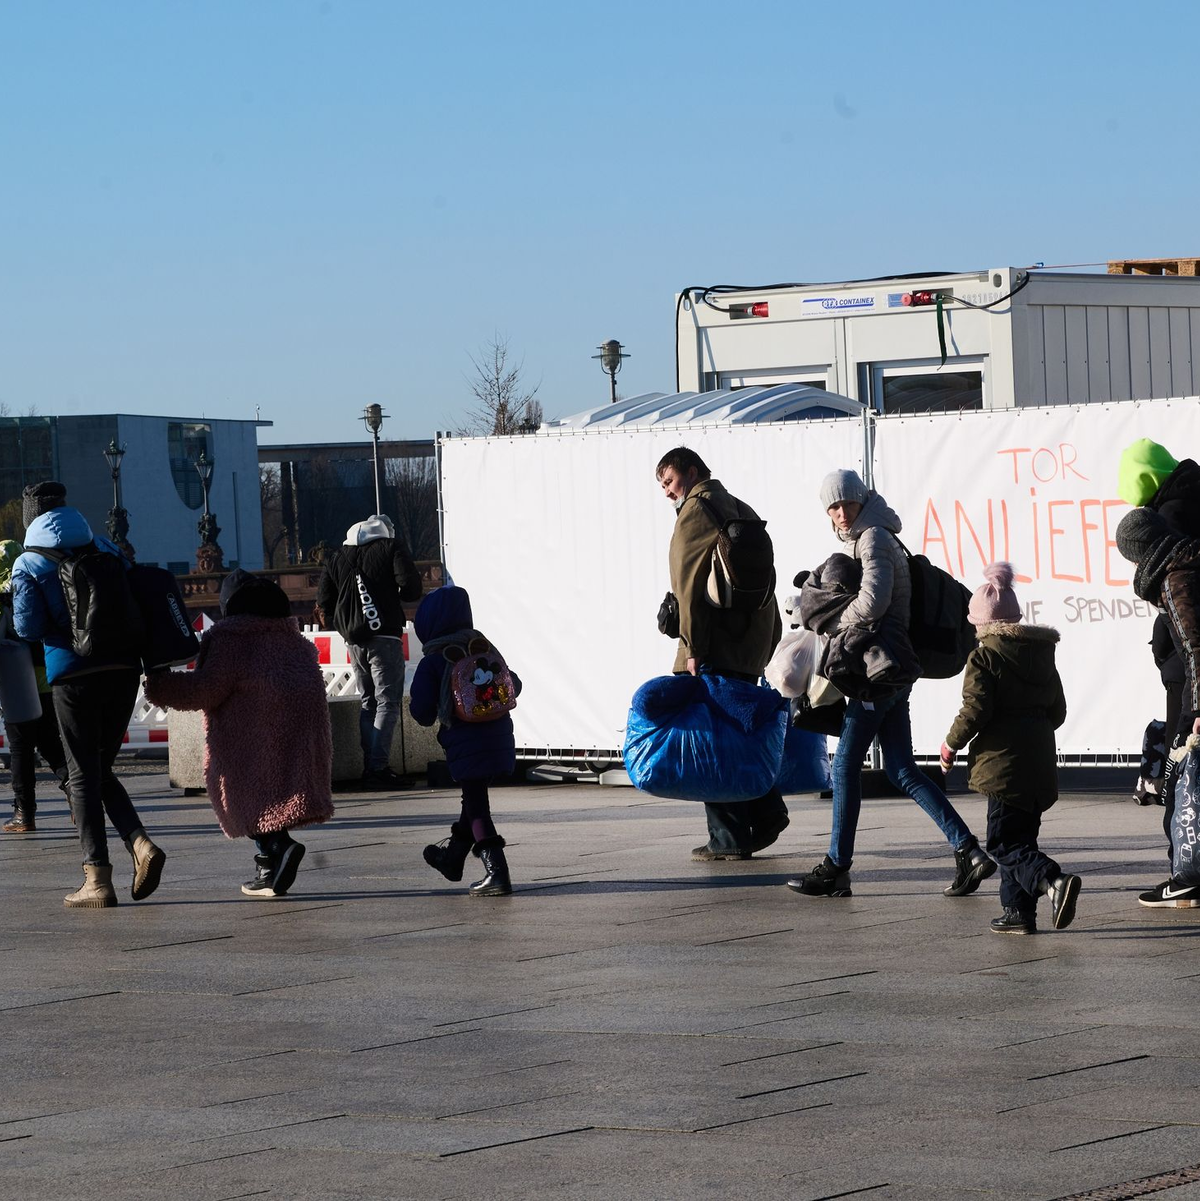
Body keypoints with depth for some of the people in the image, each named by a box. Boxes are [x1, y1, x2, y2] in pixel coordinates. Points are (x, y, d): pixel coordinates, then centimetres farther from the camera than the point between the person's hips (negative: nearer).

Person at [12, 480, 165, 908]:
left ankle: (98, 880, -3)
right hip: (124, 668, 4)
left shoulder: (29, 565, -1)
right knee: (102, 770, 16)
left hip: (74, 675, -4)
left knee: (83, 776, 2)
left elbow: (28, 628, -8)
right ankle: (141, 844, -6)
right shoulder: (103, 548, 11)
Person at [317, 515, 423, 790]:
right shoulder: (391, 547, -1)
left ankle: (370, 767, 12)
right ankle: (377, 768, -15)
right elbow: (412, 587, -12)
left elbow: (324, 602, 10)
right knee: (388, 702, -5)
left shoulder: (338, 557, 13)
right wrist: (394, 596, 9)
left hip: (354, 641, 5)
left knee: (368, 702, 15)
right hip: (384, 637, -5)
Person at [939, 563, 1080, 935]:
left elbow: (975, 710, -15)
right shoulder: (1042, 654, 14)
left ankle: (1052, 879, -28)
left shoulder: (983, 657, -7)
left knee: (1004, 842, -5)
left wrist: (951, 745, -1)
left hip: (1003, 761, -7)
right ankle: (1019, 911, 14)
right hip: (1040, 761, 7)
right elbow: (1058, 710, 16)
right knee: (1021, 836, 15)